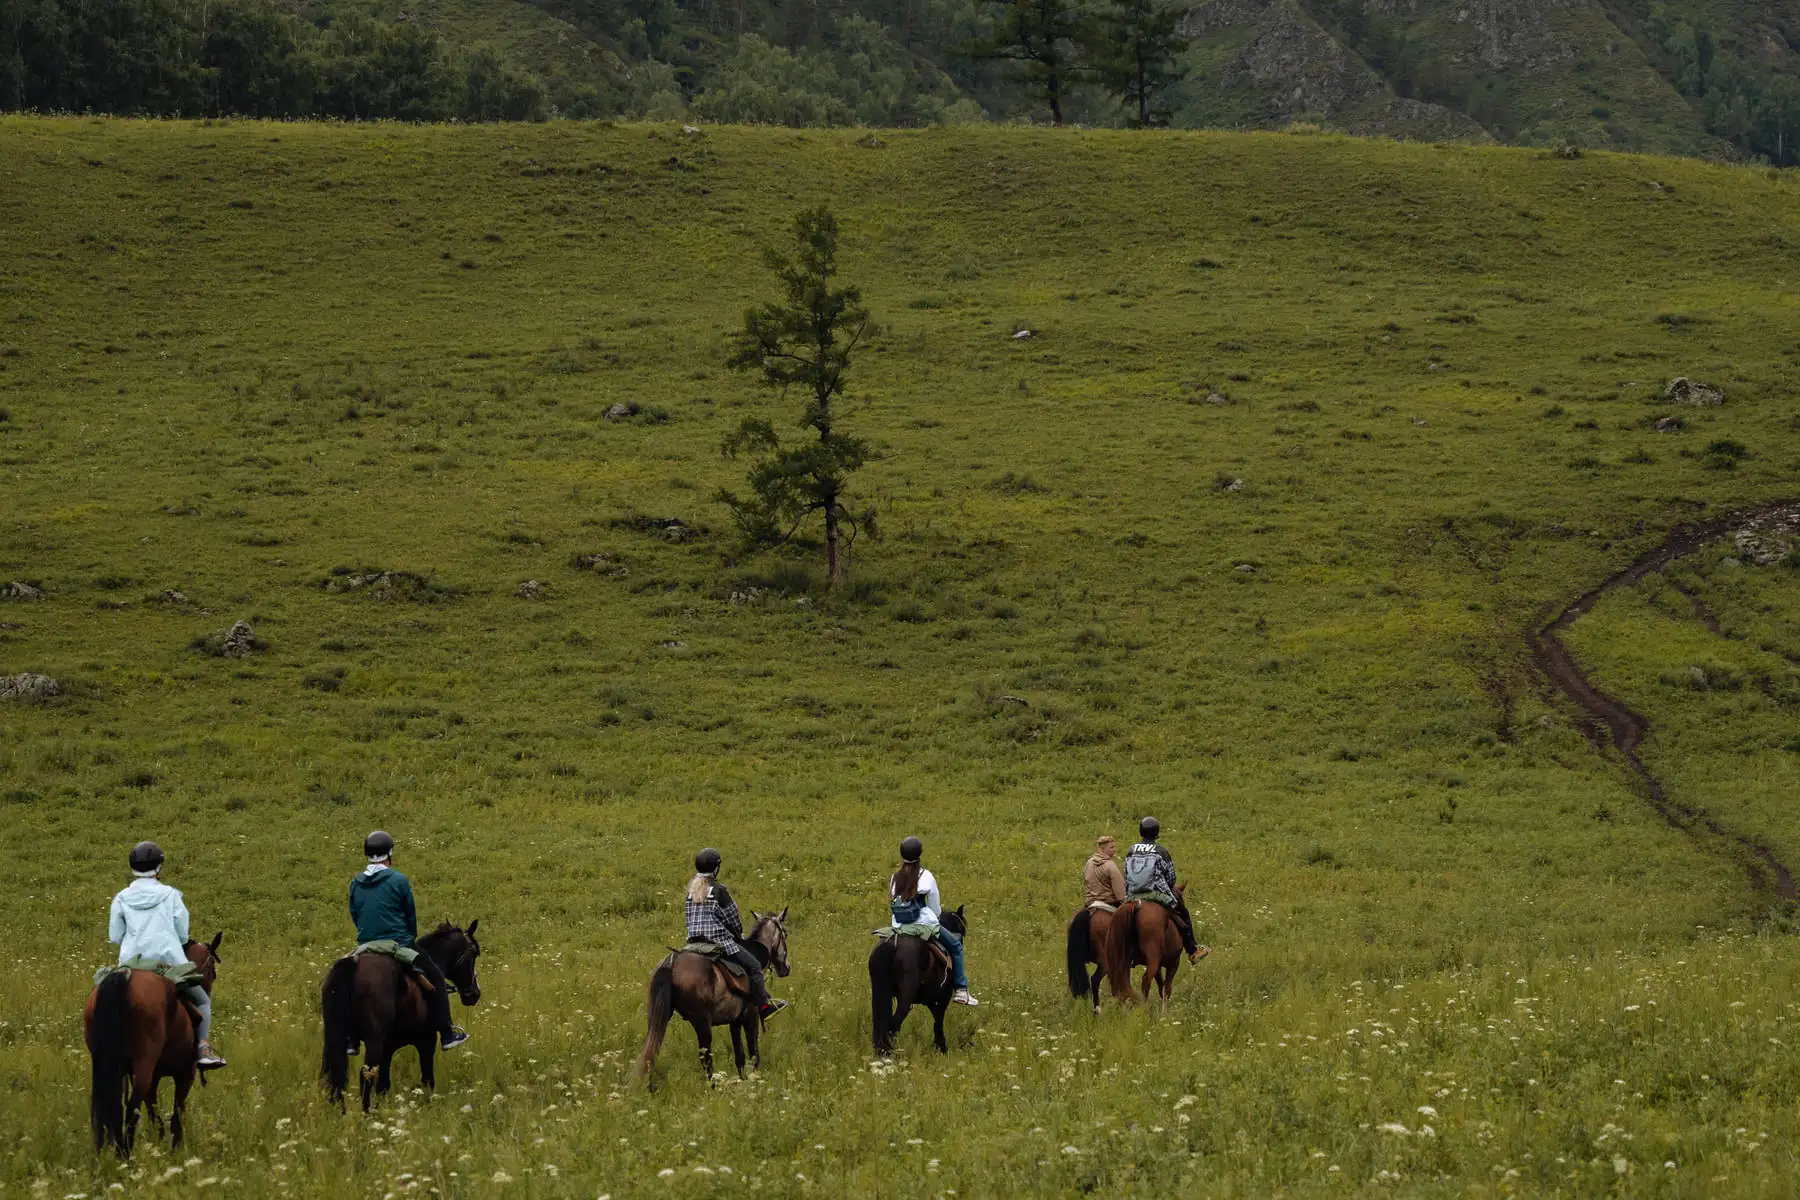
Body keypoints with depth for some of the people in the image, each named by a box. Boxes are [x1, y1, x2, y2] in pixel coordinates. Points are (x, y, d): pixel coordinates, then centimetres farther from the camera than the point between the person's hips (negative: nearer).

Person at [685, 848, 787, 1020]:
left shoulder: (691, 891, 11)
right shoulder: (718, 890, -10)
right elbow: (731, 918, -4)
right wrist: (738, 933, 16)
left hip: (694, 940, 8)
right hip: (718, 940, -8)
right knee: (753, 966, -2)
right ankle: (764, 1004, -4)